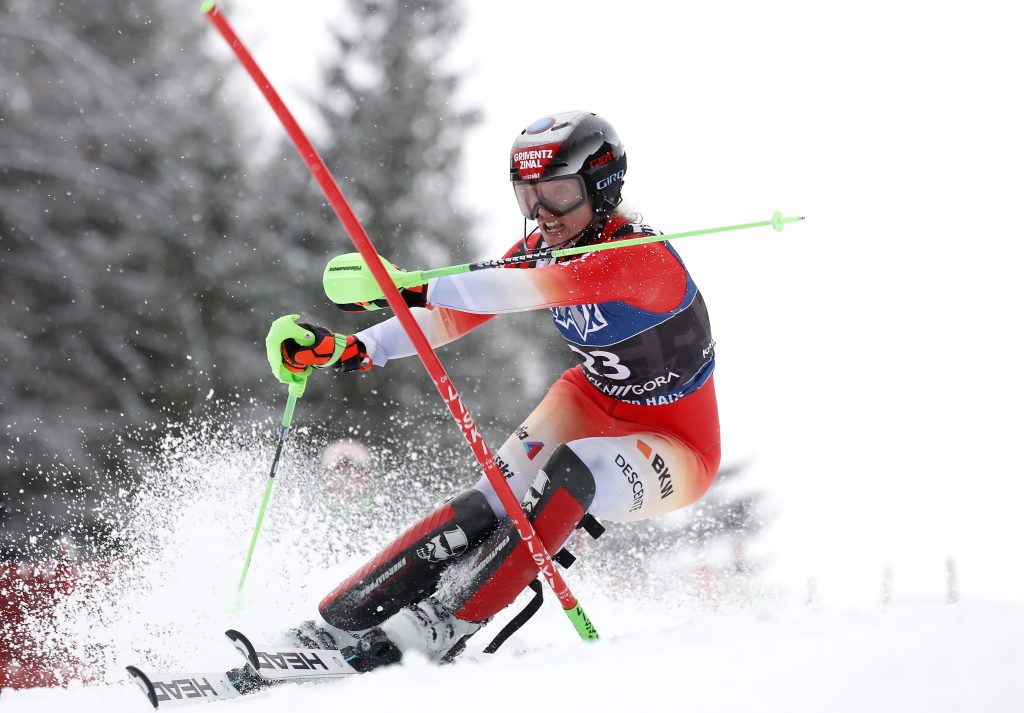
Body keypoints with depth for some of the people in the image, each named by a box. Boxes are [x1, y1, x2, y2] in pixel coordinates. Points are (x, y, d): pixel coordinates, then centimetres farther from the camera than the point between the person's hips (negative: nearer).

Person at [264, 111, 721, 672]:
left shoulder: (643, 258, -29)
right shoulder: (540, 250, -5)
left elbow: (527, 290, -44)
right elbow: (454, 317, -8)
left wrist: (413, 288, -55)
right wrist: (353, 349, -24)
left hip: (678, 447, -6)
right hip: (594, 403, 6)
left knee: (571, 471, -36)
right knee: (499, 496, -22)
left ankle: (444, 624, -32)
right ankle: (342, 618, -27)